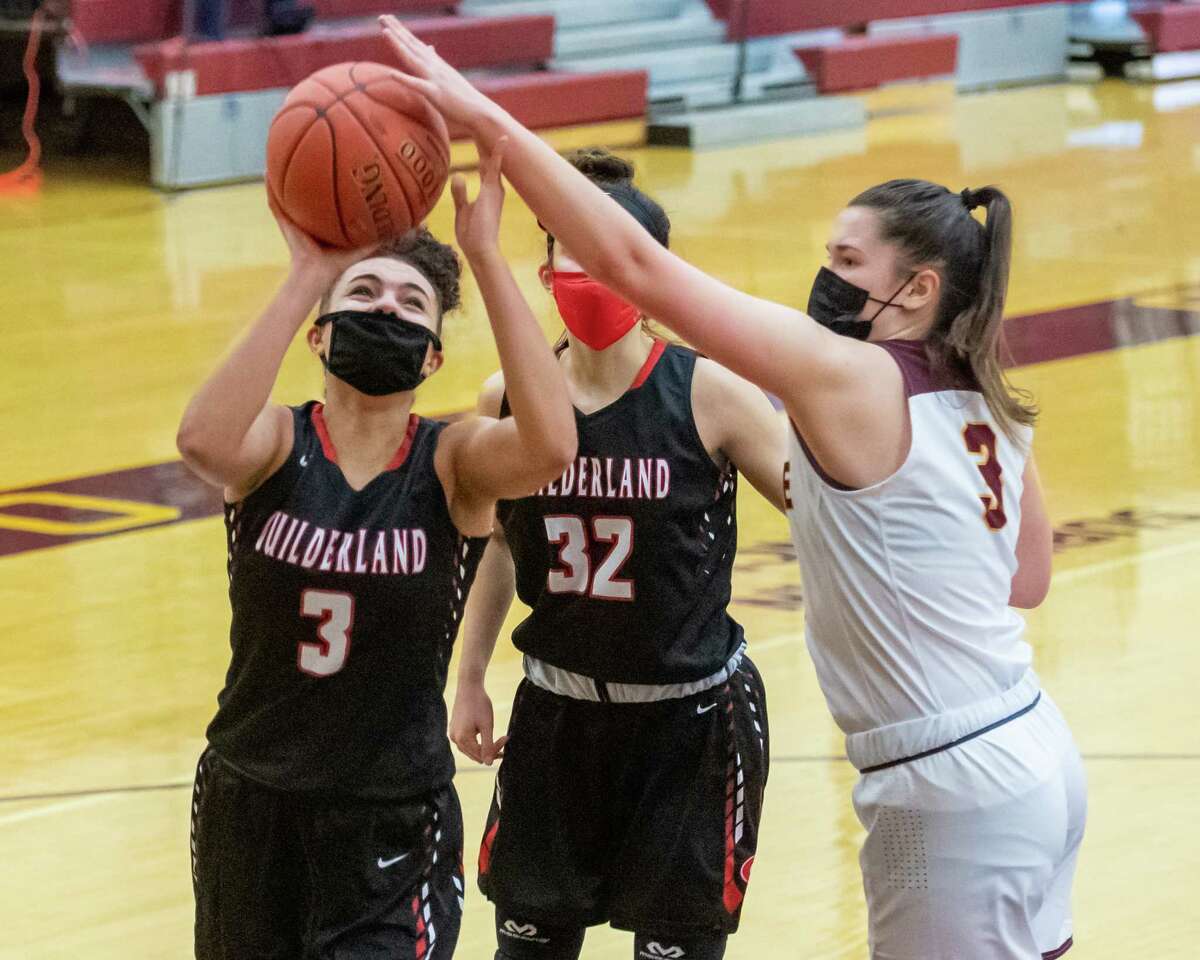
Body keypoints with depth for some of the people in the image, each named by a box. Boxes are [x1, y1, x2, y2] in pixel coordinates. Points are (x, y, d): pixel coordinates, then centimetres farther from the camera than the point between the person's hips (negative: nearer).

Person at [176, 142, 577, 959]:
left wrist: (485, 257, -33)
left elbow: (551, 442, -34)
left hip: (396, 828, -2)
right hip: (249, 807, 2)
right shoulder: (278, 446, -9)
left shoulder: (451, 462, -10)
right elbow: (204, 441, -34)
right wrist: (307, 276, -36)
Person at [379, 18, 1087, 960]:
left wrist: (486, 118, -21)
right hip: (1034, 756, 8)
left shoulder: (851, 378, -16)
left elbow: (637, 265, -20)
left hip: (954, 794, -8)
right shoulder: (987, 405, 7)